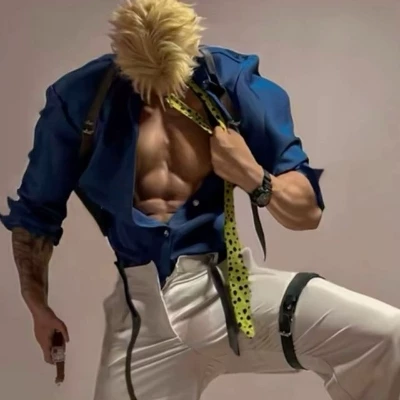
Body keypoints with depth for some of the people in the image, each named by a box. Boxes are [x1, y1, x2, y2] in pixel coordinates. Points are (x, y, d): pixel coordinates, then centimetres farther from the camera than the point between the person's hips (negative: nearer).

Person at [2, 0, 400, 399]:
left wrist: (255, 179, -17)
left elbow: (308, 210, 2)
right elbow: (35, 211, 10)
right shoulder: (79, 98, -5)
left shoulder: (234, 82, -5)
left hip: (227, 287, 0)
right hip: (142, 311, 1)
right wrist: (38, 306, 14)